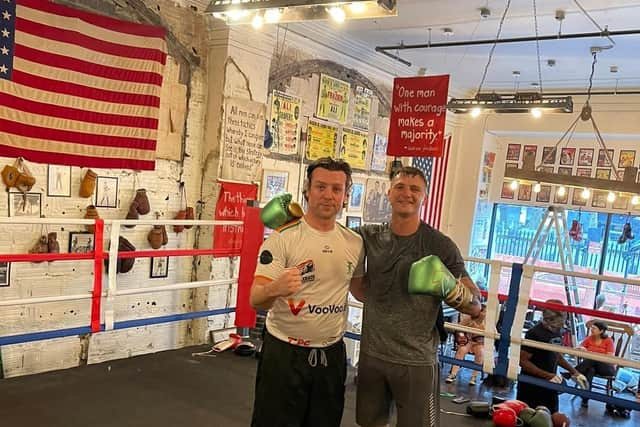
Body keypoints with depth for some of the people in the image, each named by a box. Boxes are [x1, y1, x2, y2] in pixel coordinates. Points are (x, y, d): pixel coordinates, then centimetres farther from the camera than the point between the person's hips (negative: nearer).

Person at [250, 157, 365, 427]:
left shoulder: (355, 242, 1)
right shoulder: (283, 238, -14)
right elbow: (255, 300, -21)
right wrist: (274, 288, -41)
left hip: (332, 354, 5)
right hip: (283, 353, -5)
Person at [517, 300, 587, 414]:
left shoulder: (557, 331, 4)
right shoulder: (535, 333, -20)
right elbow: (522, 361, -21)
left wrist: (574, 372, 13)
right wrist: (548, 375, -23)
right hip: (531, 387, -7)